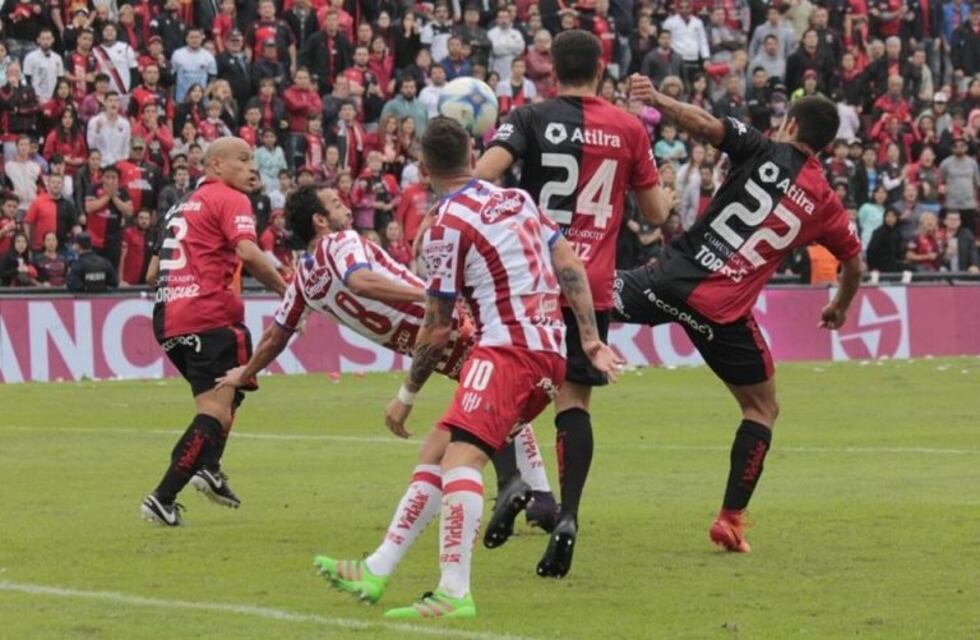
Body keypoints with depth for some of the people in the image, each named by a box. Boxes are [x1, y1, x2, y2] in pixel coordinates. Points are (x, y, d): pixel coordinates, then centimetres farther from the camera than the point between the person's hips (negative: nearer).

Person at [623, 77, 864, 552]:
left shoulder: (763, 153, 2)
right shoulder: (826, 205, 11)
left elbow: (706, 125, -15)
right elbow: (853, 264, 25)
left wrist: (657, 99, -9)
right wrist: (840, 309, 43)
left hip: (675, 276, -1)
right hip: (724, 311, 1)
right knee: (762, 409, 16)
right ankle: (731, 520, 9)